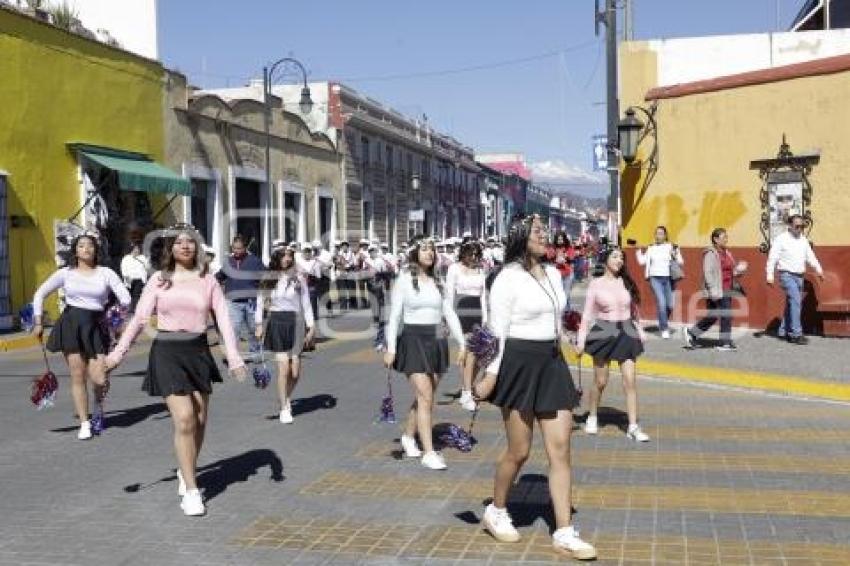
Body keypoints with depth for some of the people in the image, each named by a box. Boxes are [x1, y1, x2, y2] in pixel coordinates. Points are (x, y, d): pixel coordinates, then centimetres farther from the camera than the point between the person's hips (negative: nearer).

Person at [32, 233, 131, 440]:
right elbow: (40, 294, 13)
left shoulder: (106, 273, 4)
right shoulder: (66, 273, 6)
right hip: (71, 324, 1)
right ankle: (84, 423, 11)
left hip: (96, 326, 0)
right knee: (78, 376, 0)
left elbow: (125, 298, 0)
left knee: (99, 379, -10)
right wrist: (38, 322, 10)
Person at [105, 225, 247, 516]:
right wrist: (118, 353, -9)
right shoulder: (159, 280, 3)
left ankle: (186, 472, 34)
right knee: (184, 419, -12)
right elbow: (139, 318, -1)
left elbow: (224, 320, 0)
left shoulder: (207, 281, 5)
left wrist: (234, 358, -10)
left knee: (200, 420, 8)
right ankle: (191, 491, -3)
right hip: (167, 352, -3)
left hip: (198, 351, 3)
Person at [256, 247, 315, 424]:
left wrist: (311, 326, -2)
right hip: (276, 323, 0)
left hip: (295, 323, 0)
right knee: (283, 367, -8)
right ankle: (284, 409, 4)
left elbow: (306, 304, 2)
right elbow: (260, 301, 11)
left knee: (295, 372, 1)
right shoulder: (268, 279, 4)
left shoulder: (299, 278, 0)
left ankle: (286, 398, 30)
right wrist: (259, 324, 6)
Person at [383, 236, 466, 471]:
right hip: (413, 340, -5)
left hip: (436, 341, 5)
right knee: (425, 397, -11)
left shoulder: (437, 282, 10)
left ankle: (408, 437, 32)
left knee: (425, 397, 10)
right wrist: (390, 348, -10)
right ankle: (429, 453, -8)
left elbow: (449, 314, 10)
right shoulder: (404, 280, -3)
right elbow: (394, 316, -5)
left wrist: (461, 343, 3)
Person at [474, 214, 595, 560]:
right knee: (519, 451, 4)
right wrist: (491, 374, -15)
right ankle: (496, 512, 29)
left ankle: (564, 533, 5)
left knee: (561, 449, 1)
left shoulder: (553, 274, 12)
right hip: (520, 363, -7)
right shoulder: (508, 278, -10)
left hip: (552, 363, 7)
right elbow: (497, 331, -12)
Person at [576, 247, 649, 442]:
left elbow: (634, 311, 14)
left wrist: (640, 332, 13)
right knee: (600, 381, 7)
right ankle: (592, 417, 30)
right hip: (604, 332, -2)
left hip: (626, 332, 2)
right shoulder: (596, 284, -3)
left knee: (630, 380, -5)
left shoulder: (627, 283, 6)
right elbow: (587, 314, -3)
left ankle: (633, 427, -2)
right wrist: (581, 339, -7)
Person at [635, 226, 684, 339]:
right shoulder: (651, 249, 10)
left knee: (670, 305, 0)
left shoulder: (672, 247, 3)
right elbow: (642, 261, 6)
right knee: (661, 303, -13)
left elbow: (681, 262, -1)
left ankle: (664, 319, 33)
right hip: (655, 278, 0)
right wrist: (638, 250, 1)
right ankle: (664, 329, -2)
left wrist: (676, 255, -18)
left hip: (668, 278, 0)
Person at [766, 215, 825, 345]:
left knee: (791, 304, 11)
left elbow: (810, 256, 11)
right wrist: (770, 275, -15)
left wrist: (819, 269, 0)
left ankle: (783, 331, 21)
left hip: (799, 276, 7)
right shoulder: (781, 239, -6)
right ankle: (796, 333, -17)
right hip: (787, 275, -7)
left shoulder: (803, 240, 13)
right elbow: (772, 258, -9)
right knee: (796, 301, -17)